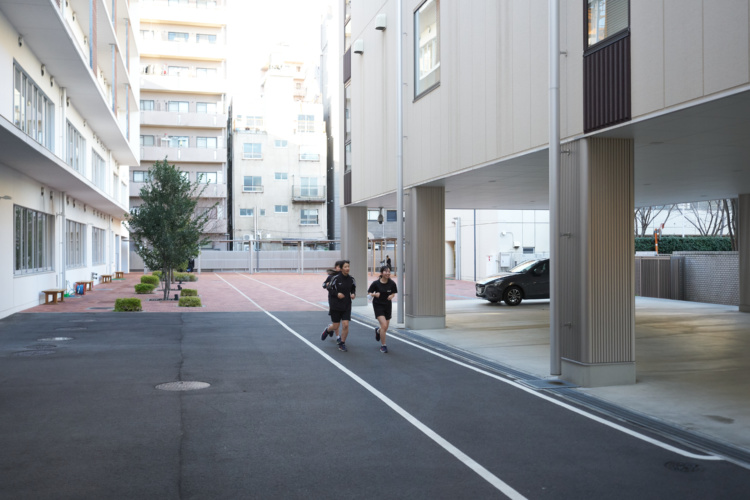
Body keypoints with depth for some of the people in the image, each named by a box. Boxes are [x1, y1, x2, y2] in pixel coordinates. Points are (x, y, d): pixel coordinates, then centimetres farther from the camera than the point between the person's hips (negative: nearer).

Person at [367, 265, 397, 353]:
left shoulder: (392, 283, -7)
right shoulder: (376, 283, -13)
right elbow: (369, 293, -2)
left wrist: (391, 296, -15)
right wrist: (375, 294, -23)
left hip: (388, 305, 4)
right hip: (378, 306, -4)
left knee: (385, 328, 11)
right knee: (384, 325, -18)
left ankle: (378, 331, 50)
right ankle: (383, 346, -1)